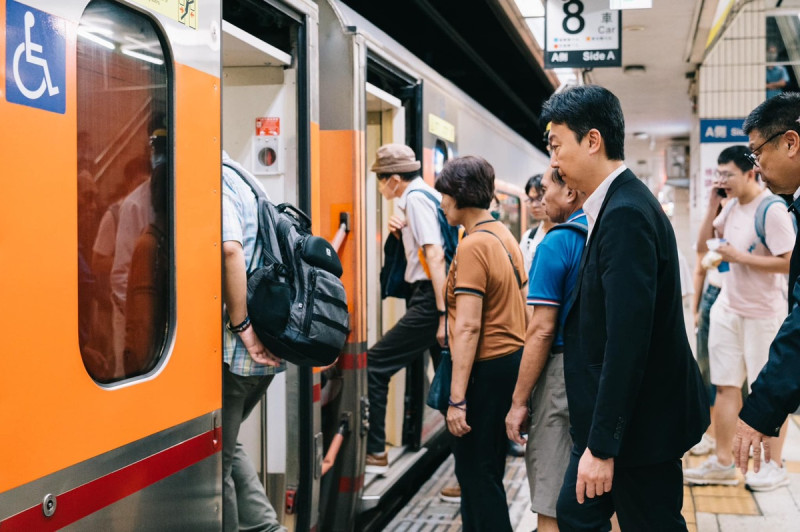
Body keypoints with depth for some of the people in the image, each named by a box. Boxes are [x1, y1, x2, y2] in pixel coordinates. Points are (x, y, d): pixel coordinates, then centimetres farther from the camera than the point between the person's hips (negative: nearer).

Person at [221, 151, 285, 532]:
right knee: (224, 447, 23)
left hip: (233, 354, -10)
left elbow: (229, 249, -28)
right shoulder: (240, 180, 18)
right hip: (262, 352, 10)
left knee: (215, 461, 3)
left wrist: (241, 326, -23)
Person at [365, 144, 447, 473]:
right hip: (437, 300, 10)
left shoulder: (415, 198, -10)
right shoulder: (429, 195, 19)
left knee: (375, 365, -6)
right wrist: (403, 234, 9)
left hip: (430, 301, -10)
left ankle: (375, 452, 0)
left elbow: (435, 257, -20)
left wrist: (443, 315, -25)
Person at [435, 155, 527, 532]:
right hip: (513, 359, 10)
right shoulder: (505, 236, 11)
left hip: (486, 370, -10)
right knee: (485, 471, 19)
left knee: (477, 475, 0)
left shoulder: (472, 246, -17)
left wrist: (457, 398, -22)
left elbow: (468, 327, -22)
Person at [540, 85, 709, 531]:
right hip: (617, 413, 9)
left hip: (640, 422, -9)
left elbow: (628, 341, -27)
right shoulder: (619, 205, 8)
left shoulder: (626, 214, -22)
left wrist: (603, 445, -23)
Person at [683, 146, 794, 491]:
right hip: (728, 307, 7)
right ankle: (722, 463, 17)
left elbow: (789, 263, -24)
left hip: (763, 313, -7)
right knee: (726, 386, 9)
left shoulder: (772, 211, -19)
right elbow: (709, 235, 25)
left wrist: (738, 256, -21)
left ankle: (775, 467, 18)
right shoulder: (733, 205, 5)